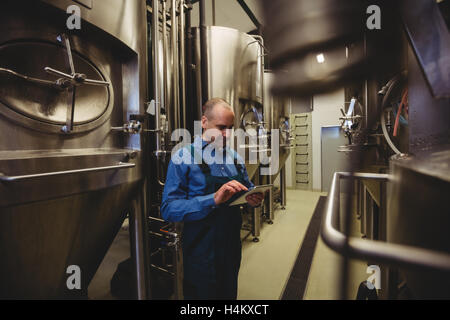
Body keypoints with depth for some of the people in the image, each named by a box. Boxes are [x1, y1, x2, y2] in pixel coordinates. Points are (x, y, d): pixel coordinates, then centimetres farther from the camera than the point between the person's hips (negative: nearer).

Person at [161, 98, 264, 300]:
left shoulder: (235, 158, 5)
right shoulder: (184, 158, -13)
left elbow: (248, 190, 13)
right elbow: (168, 209, -20)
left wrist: (255, 199, -11)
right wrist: (214, 199, -31)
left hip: (232, 247, 5)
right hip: (200, 252, -5)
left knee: (229, 293, 23)